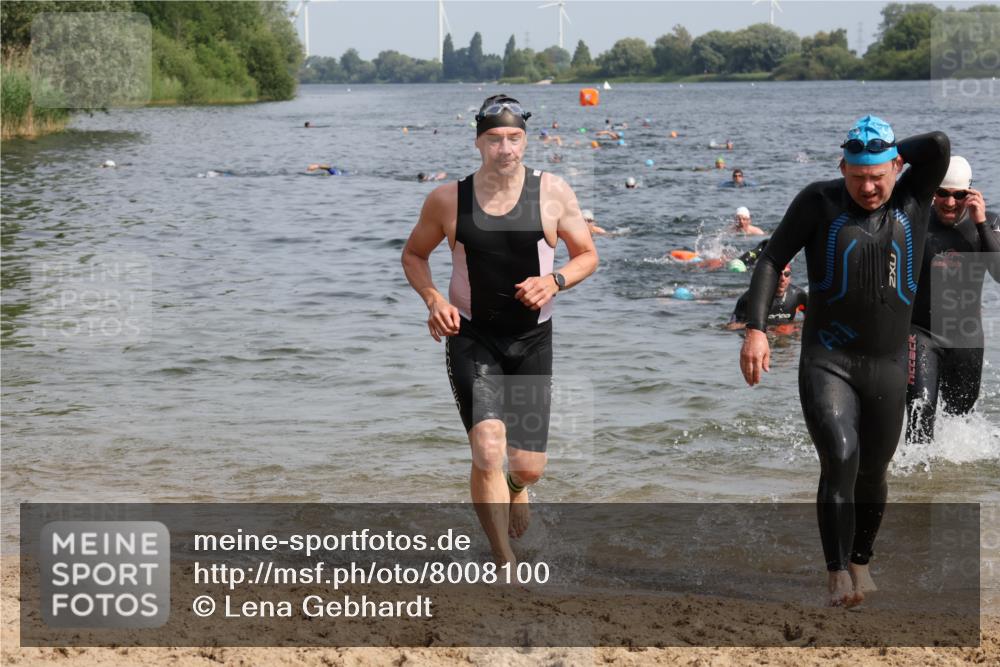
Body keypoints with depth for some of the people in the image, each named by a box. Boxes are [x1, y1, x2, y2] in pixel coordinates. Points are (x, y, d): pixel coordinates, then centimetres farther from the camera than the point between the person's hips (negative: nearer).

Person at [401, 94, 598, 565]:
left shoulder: (552, 193, -6)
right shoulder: (448, 199, -6)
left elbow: (587, 255, 5)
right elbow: (413, 254, 10)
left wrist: (555, 281, -16)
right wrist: (433, 299, -9)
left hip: (532, 340, 1)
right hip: (471, 337, -1)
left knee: (528, 467, 7)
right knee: (488, 450, -21)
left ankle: (514, 488, 48)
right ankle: (505, 564, -8)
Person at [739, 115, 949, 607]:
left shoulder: (912, 201, 2)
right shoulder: (819, 202, -2)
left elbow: (939, 144, -15)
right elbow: (772, 260, -2)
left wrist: (891, 157, -1)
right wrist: (755, 330, -12)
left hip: (888, 366, 3)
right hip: (827, 361, -2)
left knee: (872, 471, 12)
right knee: (840, 457, -22)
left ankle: (860, 561, 36)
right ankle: (837, 575, -14)